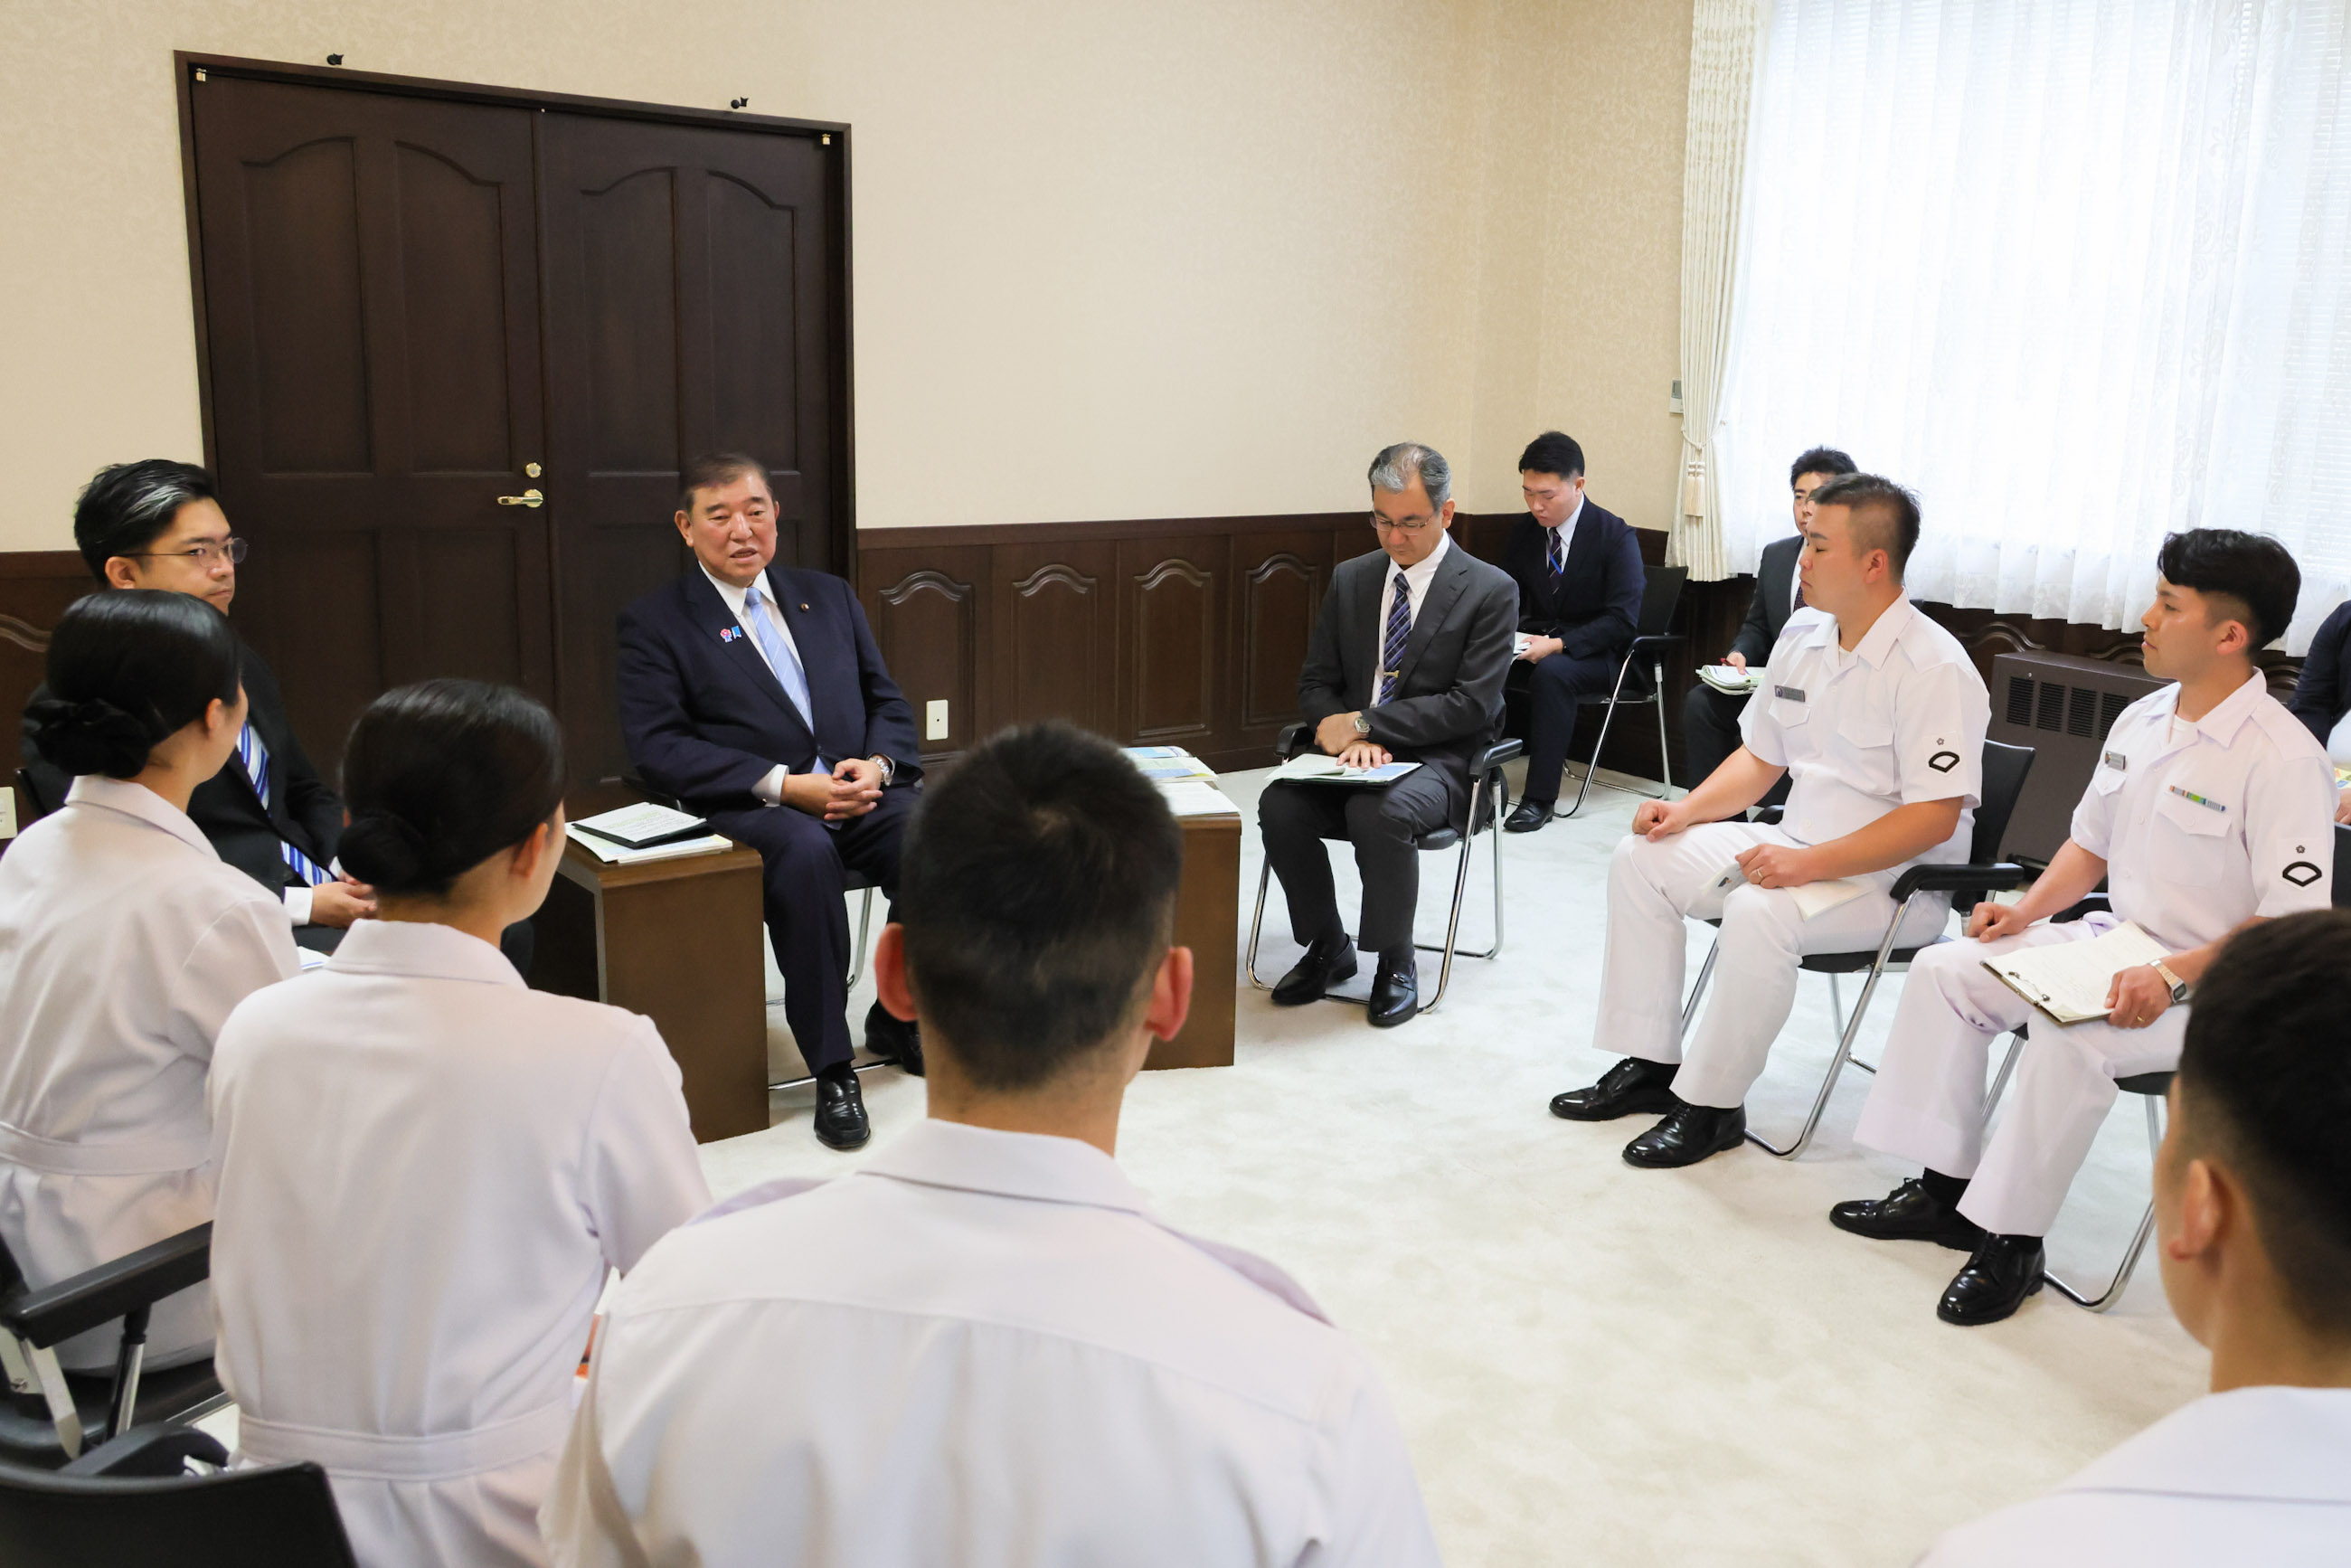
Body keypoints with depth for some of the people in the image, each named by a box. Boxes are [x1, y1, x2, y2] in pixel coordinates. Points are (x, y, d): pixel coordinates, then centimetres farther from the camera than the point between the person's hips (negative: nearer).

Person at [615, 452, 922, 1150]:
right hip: (750, 807, -4)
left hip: (858, 791, 4)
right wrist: (783, 784, -18)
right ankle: (832, 1070, -26)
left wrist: (877, 763, -7)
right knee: (807, 853, -38)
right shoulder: (654, 622, 5)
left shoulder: (828, 596, 19)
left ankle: (897, 1020, -2)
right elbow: (656, 747, -7)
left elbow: (888, 702, 18)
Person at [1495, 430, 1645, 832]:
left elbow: (1621, 620, -15)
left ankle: (1540, 796, -30)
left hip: (1594, 654, -5)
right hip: (1537, 643, 5)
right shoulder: (1523, 532, 6)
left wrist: (1558, 644, -26)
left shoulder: (1616, 537, -10)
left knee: (1551, 673, -38)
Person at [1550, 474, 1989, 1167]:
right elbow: (1761, 758, 16)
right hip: (1796, 849, 9)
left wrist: (1809, 863, -29)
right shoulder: (1802, 635, 7)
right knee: (1641, 860, -2)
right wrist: (1688, 810, -1)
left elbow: (1934, 817, -24)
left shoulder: (1934, 667, -19)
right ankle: (1650, 1064, 3)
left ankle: (1712, 1103, -16)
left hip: (1895, 879, -8)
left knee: (1759, 912, -35)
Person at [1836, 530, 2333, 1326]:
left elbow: (2292, 923, -22)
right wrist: (2028, 910, 0)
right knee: (1944, 972, -4)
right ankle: (1944, 1189, 3)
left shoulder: (2282, 757, -19)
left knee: (2071, 1038, -34)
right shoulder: (2141, 721, 5)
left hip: (2210, 984, -8)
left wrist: (2172, 976, -31)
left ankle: (2010, 1239, -17)